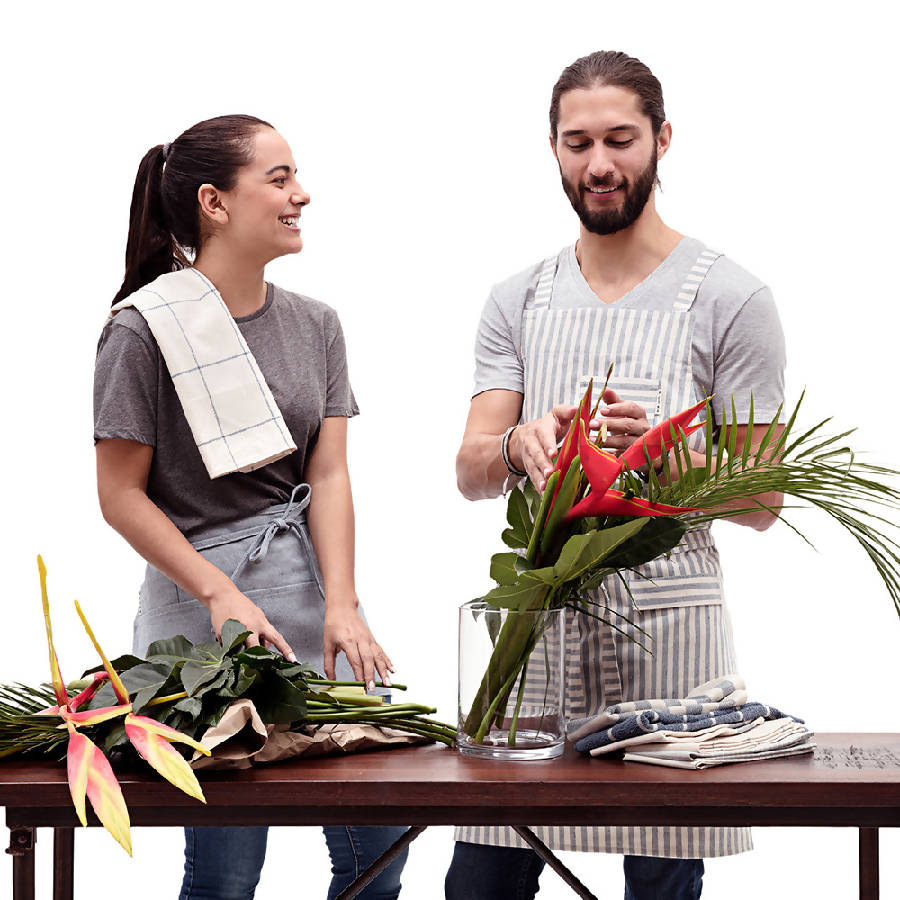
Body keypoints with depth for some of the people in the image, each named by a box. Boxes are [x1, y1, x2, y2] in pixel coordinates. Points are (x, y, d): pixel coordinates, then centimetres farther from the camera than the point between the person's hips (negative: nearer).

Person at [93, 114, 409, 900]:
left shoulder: (315, 326, 9)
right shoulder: (145, 331, -7)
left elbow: (328, 476, 3)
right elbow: (121, 495, -6)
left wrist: (340, 604, -11)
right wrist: (221, 594, -15)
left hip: (312, 586, 5)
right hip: (202, 595, -5)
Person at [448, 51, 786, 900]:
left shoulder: (729, 298, 0)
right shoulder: (518, 302, 12)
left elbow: (759, 500, 0)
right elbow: (471, 473, 4)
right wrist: (520, 445, -19)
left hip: (667, 622, -3)